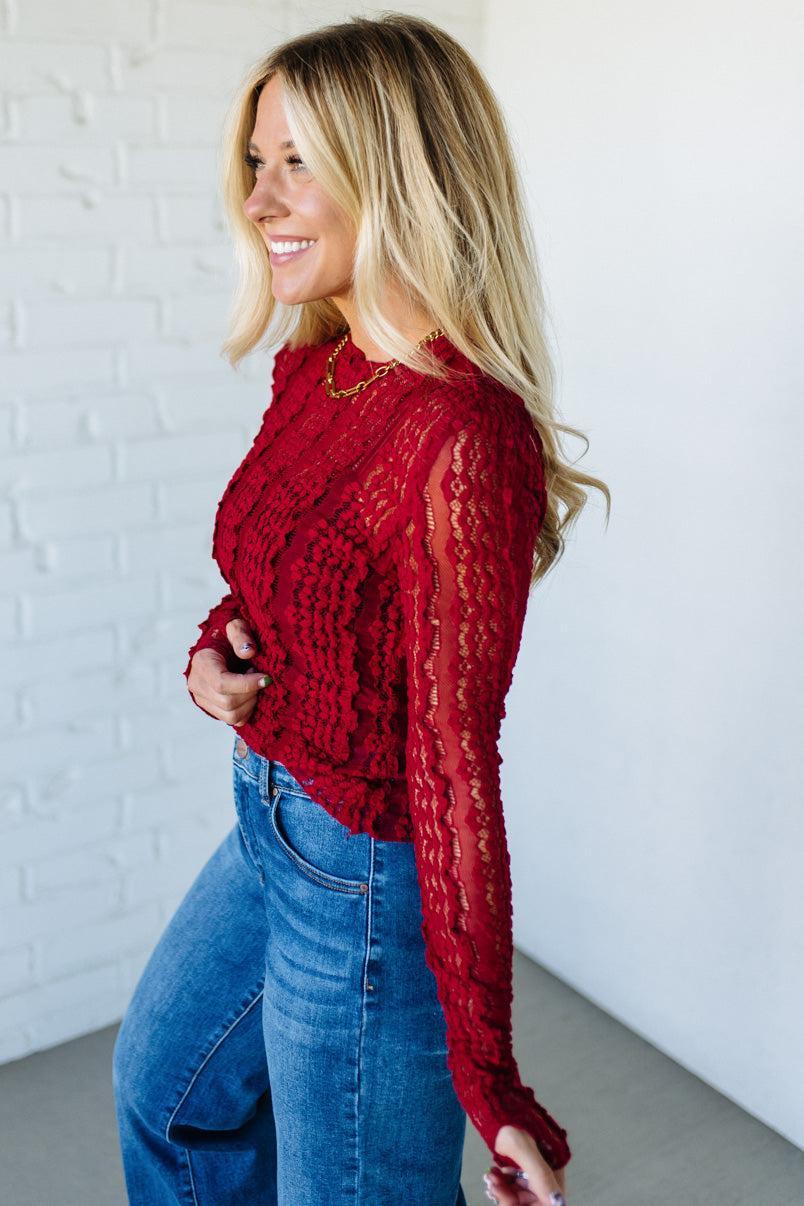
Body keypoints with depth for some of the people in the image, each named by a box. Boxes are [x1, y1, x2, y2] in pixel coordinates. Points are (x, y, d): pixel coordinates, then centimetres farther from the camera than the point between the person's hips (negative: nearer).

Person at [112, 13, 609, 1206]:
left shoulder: (462, 437, -28)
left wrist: (490, 1085, -19)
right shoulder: (312, 368, -1)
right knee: (166, 1090, 30)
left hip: (364, 878, -8)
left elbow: (456, 758, -25)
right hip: (271, 826, 9)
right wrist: (214, 651, -9)